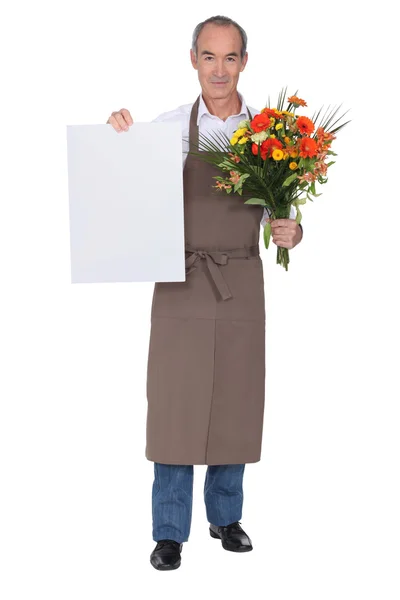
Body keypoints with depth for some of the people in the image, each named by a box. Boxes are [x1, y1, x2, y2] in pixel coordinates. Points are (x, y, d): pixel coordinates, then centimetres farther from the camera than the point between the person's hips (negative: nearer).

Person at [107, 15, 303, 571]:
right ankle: (170, 531, 16)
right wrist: (119, 134, -14)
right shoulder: (168, 127, -2)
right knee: (175, 405, 2)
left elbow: (281, 212, 7)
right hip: (181, 282, -2)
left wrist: (291, 231, -16)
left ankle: (226, 515, 30)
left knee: (234, 405, 11)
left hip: (242, 284, 2)